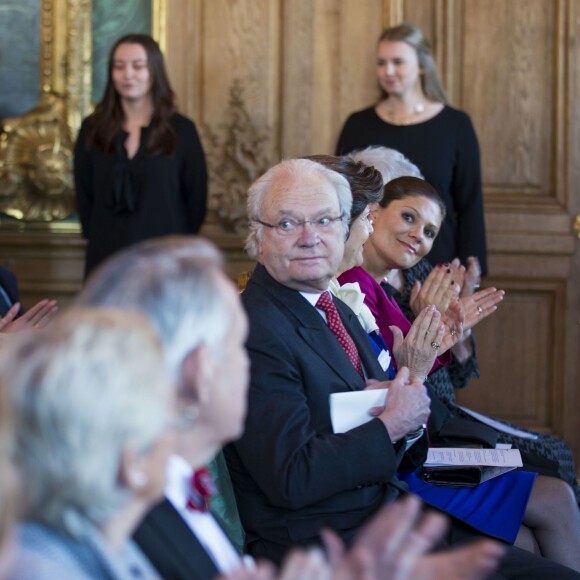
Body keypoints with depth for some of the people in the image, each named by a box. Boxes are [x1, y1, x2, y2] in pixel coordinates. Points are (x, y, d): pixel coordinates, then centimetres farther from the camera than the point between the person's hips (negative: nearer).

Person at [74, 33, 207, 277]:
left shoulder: (181, 131, 1)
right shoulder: (93, 130, 6)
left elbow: (196, 198, 3)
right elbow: (84, 196, 9)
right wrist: (99, 239, 3)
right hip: (105, 259, 2)